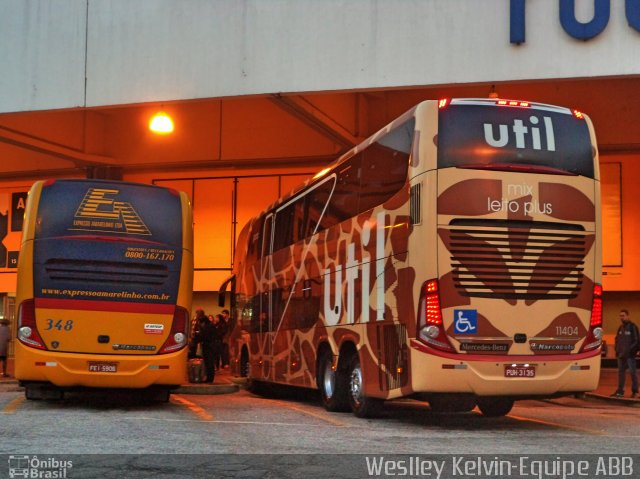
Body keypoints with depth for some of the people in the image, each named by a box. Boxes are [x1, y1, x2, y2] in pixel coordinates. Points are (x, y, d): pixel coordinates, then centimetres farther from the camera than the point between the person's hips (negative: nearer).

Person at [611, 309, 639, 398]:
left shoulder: (632, 327, -7)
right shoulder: (621, 328, 16)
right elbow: (617, 339, 22)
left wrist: (632, 350, -15)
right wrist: (617, 350, 10)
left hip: (630, 354, -8)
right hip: (621, 354, 8)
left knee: (632, 372, -3)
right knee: (621, 371, 9)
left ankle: (635, 391, 2)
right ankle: (620, 391, 14)